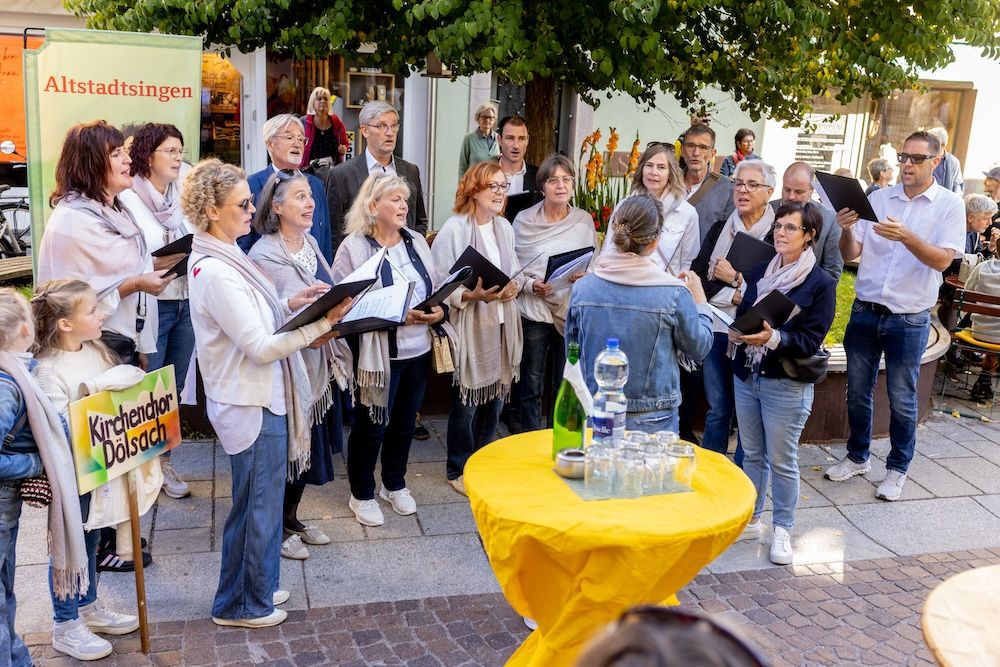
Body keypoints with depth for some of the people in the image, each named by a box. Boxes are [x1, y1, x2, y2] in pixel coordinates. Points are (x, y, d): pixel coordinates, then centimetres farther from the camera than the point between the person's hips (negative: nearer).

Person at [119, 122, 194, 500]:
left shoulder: (184, 195, 9)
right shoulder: (128, 200, -10)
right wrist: (155, 265, -25)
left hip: (187, 301, 6)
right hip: (151, 305, -6)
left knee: (173, 389, 13)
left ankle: (163, 461, 26)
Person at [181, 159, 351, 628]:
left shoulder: (223, 258, 6)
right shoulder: (216, 273, -24)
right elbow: (261, 347, -24)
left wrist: (292, 304, -1)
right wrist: (321, 324, -20)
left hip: (260, 397, 10)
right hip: (251, 404, -10)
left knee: (257, 501, 22)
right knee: (258, 504, 6)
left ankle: (253, 587, 39)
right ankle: (242, 604, 24)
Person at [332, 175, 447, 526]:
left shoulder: (416, 241, 9)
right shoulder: (354, 247, -11)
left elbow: (437, 287, 13)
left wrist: (440, 310, -8)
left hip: (418, 350, 6)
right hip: (378, 355, -6)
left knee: (405, 422, 18)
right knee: (371, 425, 7)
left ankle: (395, 485, 39)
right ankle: (362, 494, 26)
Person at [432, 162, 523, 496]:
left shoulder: (504, 226, 9)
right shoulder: (455, 228, -12)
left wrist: (515, 286, -4)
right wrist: (472, 296, -26)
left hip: (501, 325, 7)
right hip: (470, 327, -6)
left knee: (495, 397, 13)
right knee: (467, 402, 3)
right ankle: (459, 470, 20)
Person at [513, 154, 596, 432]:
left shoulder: (584, 220, 4)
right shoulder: (524, 220, 0)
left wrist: (585, 277, -13)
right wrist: (530, 285, -17)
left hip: (572, 312, 2)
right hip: (534, 312, -1)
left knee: (564, 388, 10)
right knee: (532, 386, 5)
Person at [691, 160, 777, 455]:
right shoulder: (720, 228, 11)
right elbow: (698, 273, 2)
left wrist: (735, 278, -9)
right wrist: (732, 296, -11)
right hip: (718, 328, 4)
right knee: (718, 409, 12)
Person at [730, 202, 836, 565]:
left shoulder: (821, 283, -7)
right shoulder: (760, 271, 9)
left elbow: (810, 341, -13)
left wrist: (773, 338, -28)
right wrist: (737, 333, -9)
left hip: (787, 384, -5)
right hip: (746, 375, 5)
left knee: (781, 460, 2)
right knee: (751, 453, 15)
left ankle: (783, 530, 16)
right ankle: (751, 520, 28)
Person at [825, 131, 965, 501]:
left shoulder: (949, 205, -4)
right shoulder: (877, 198, 3)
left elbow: (942, 260, -15)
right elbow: (851, 254, 0)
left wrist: (906, 236, -31)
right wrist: (847, 230, -21)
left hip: (908, 320, -3)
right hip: (865, 312, 3)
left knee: (901, 400, 7)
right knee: (857, 392, 13)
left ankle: (897, 469, 23)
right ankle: (857, 457, 31)